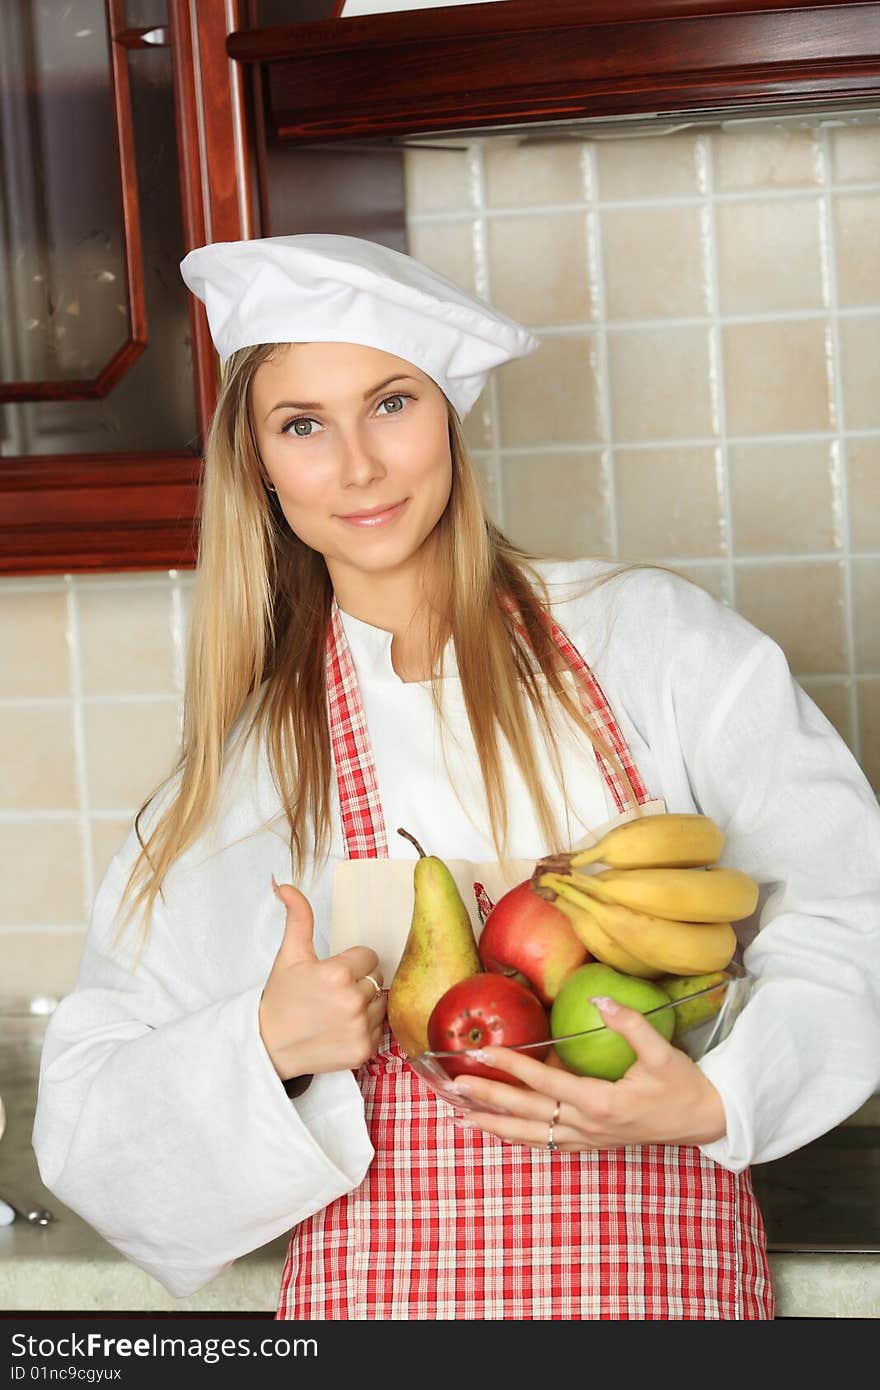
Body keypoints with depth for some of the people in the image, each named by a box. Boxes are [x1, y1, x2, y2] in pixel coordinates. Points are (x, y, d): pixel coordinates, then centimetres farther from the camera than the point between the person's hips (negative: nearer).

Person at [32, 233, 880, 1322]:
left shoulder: (647, 636, 2)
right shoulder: (243, 770, 5)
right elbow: (86, 1130, 6)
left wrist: (719, 1099, -12)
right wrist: (267, 1046, -12)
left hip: (668, 1268, -3)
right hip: (371, 1282, 3)